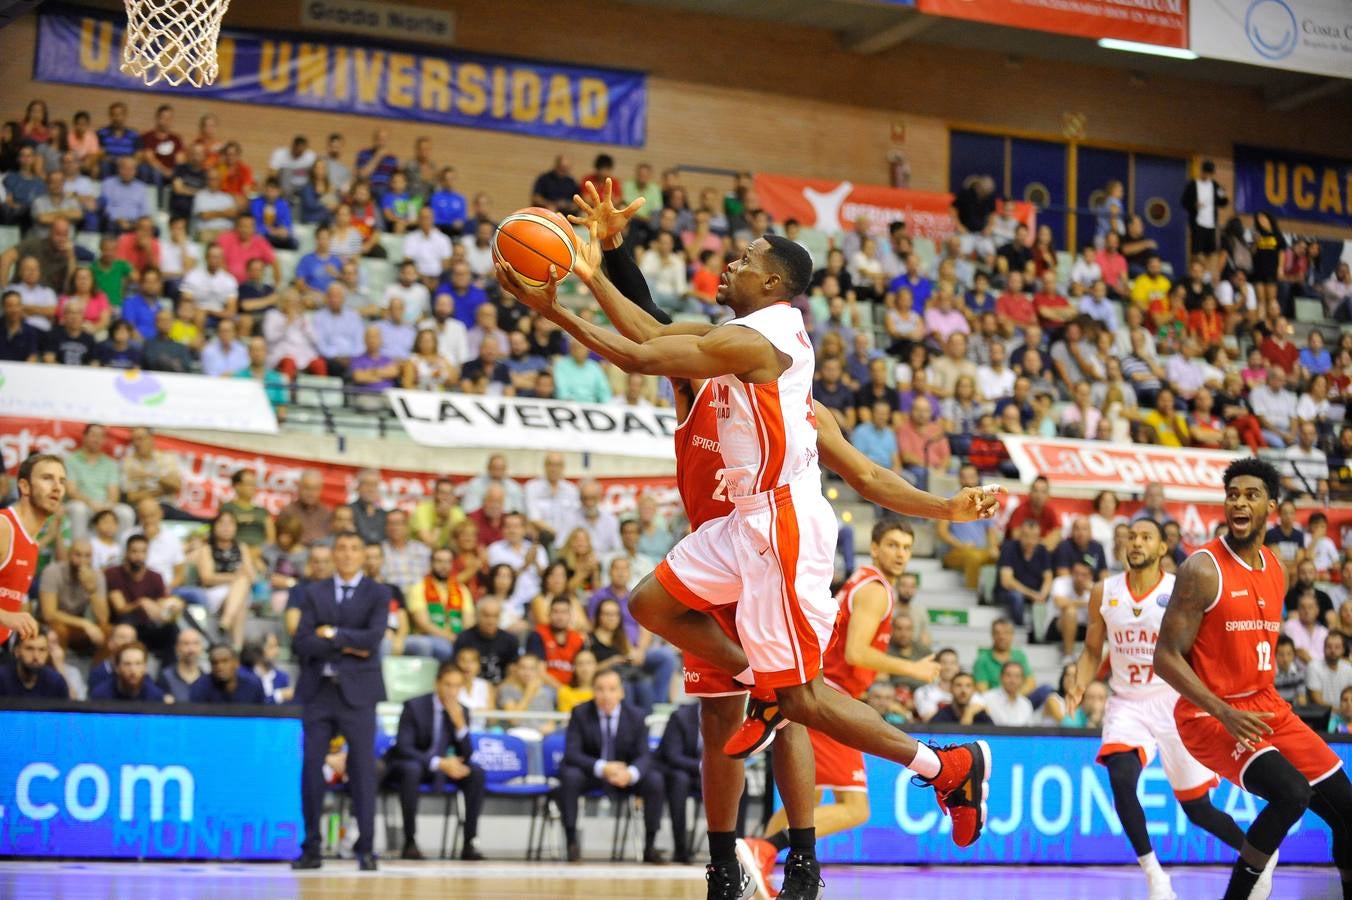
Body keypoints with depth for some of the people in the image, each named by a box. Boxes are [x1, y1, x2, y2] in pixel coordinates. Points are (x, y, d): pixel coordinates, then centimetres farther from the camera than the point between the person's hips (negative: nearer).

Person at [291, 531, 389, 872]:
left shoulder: (378, 594, 5)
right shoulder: (313, 592, 10)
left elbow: (373, 637, -11)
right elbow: (301, 642, -3)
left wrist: (332, 634, -6)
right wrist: (346, 648, -9)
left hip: (357, 691, -2)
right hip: (318, 690, 2)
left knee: (362, 769, -1)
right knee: (311, 767, 0)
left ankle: (366, 849, 3)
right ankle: (311, 848, 6)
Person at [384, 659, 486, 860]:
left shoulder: (462, 711, -4)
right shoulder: (414, 706, -18)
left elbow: (466, 756, -5)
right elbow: (403, 748, -25)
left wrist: (460, 724, -22)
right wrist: (439, 763, -37)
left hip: (441, 768, 5)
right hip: (405, 766, -5)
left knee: (476, 772, -19)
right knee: (412, 769, -39)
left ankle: (468, 843, -16)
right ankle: (409, 842, -33)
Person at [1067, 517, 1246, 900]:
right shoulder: (1104, 593, 1)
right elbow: (1092, 650, 12)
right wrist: (1080, 686, -7)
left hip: (1174, 703, -2)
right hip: (1126, 704, 2)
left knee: (1198, 809, 5)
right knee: (1121, 777, -28)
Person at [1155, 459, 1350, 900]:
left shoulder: (1276, 570, 8)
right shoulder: (1203, 569, -15)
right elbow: (1165, 657, -17)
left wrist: (1266, 706, 16)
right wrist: (1224, 713, -25)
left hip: (1265, 707, 8)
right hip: (1209, 714, -8)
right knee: (1291, 792, -28)